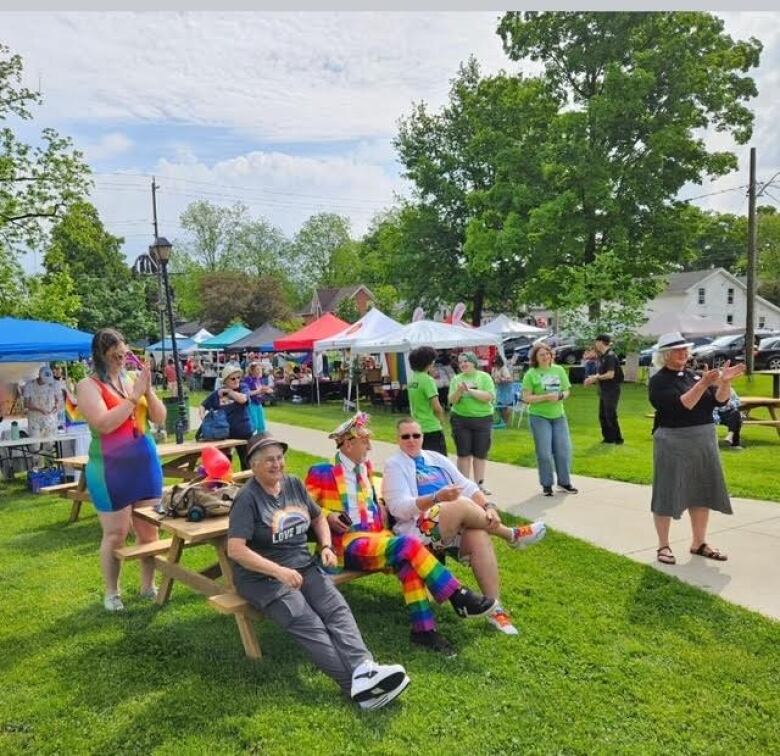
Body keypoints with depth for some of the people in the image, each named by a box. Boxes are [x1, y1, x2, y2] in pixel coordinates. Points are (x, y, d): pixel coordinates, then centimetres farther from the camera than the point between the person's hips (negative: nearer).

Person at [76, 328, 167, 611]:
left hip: (145, 463, 5)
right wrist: (134, 396, -19)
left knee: (149, 530, 10)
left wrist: (148, 390, -10)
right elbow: (104, 423, -22)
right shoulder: (88, 386, -8)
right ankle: (112, 593, 21)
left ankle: (148, 586, 25)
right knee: (115, 534, 4)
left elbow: (159, 418, 4)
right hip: (111, 469, -5)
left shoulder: (133, 378, 6)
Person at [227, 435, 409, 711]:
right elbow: (235, 549, -18)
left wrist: (327, 547, 5)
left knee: (337, 608, -22)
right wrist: (278, 570, -27)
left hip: (304, 565, 6)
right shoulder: (248, 498, -9)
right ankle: (356, 684, -39)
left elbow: (318, 517, 24)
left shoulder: (294, 484, 10)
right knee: (307, 623, -27)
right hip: (262, 576, -5)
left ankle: (363, 669, -40)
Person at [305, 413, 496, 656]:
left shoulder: (365, 467, 18)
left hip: (376, 535, 6)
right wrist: (328, 516, -16)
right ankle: (459, 598, -23)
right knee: (408, 544, -28)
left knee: (407, 561, -27)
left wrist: (382, 510, 14)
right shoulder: (322, 472, -3)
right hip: (348, 543, -6)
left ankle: (424, 628, -25)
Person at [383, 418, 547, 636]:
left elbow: (467, 486, 12)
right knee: (462, 504, -29)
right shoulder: (394, 465, 3)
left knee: (480, 536, -27)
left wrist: (487, 507, -8)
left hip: (458, 524, 5)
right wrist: (437, 498, -25)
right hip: (419, 530, -5)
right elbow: (400, 507, -12)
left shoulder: (436, 458, 20)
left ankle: (495, 607, -24)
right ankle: (511, 535, -7)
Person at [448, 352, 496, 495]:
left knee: (480, 454, 5)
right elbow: (452, 401, 1)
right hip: (461, 419, 1)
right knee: (464, 453, 3)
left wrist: (470, 390, -19)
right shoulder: (456, 379, 7)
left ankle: (480, 484, 17)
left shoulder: (484, 377, 1)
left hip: (483, 419, -1)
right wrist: (459, 391, -18)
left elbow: (489, 396, -11)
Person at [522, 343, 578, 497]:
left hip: (559, 415, 4)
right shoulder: (531, 374, -7)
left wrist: (560, 396, -12)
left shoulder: (559, 370, 6)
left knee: (564, 450, 6)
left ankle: (564, 481, 23)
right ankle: (547, 484, 16)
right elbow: (526, 398, -10)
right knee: (544, 453, 1)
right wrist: (546, 397, -20)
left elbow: (566, 391, 11)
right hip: (539, 416, -4)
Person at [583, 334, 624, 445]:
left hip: (612, 390, -9)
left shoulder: (610, 356, -16)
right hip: (603, 390, 9)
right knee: (602, 416, 12)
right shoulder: (602, 357, 11)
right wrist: (592, 378, -2)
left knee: (610, 416, -4)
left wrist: (595, 378, -15)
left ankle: (618, 439, 7)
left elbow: (610, 374, -22)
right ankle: (608, 438, 21)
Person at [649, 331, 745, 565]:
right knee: (668, 493, 1)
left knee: (702, 493, 13)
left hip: (704, 441, 7)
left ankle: (699, 543, 27)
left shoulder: (694, 375, 10)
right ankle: (663, 546, 13)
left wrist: (725, 381, -18)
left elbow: (720, 400, 0)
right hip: (673, 443, -6)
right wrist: (702, 385, -31)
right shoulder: (658, 381, -9)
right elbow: (679, 406, -22)